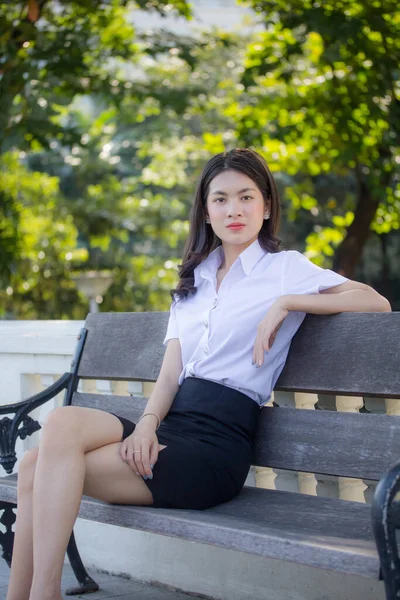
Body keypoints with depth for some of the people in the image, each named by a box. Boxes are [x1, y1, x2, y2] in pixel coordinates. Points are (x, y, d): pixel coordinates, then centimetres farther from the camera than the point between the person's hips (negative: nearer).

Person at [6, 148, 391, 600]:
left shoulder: (284, 267, 7)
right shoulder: (193, 279, 24)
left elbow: (377, 302, -3)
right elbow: (170, 373, 13)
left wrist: (286, 302, -11)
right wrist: (148, 422, -8)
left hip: (217, 441, -6)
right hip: (172, 421, 6)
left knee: (48, 464, -23)